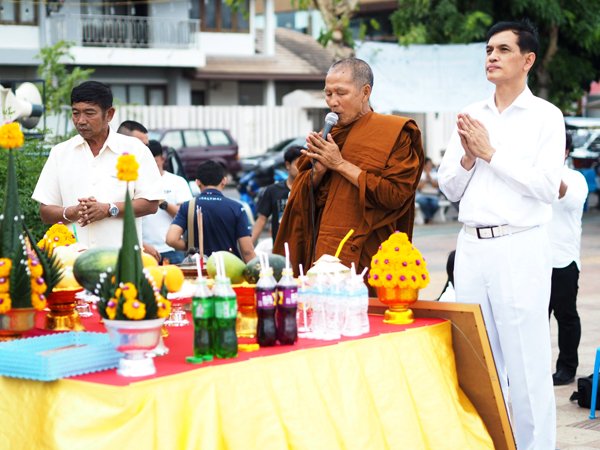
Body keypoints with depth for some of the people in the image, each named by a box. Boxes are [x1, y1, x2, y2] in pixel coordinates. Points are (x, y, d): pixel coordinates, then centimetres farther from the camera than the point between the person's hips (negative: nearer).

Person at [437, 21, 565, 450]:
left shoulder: (545, 116, -2)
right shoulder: (471, 116, 13)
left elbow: (546, 185, -13)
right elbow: (450, 188, 13)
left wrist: (491, 153, -11)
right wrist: (467, 157, -6)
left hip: (520, 248, -5)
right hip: (471, 246, 5)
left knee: (527, 363, -2)